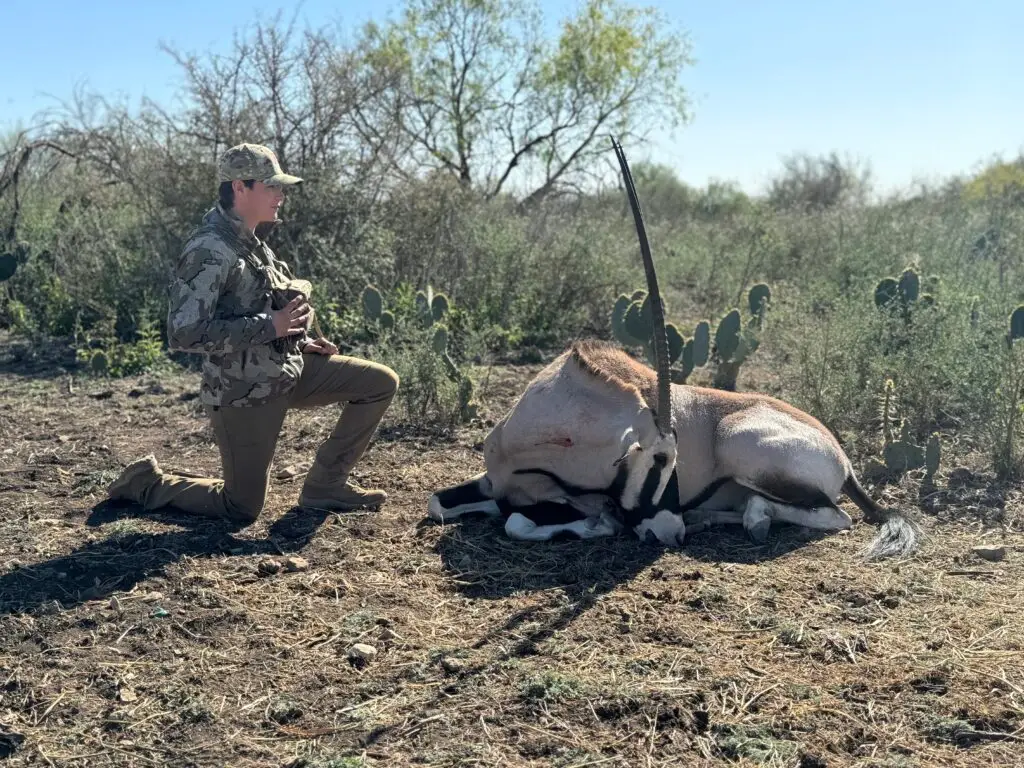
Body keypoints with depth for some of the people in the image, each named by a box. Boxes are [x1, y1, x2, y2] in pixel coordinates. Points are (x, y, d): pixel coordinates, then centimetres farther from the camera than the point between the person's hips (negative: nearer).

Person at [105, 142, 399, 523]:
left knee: (382, 383, 2)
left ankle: (325, 484, 11)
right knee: (242, 509, 3)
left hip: (288, 371, 9)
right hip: (244, 393, -8)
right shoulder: (209, 250, -22)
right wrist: (269, 326, -28)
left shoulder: (251, 240, 8)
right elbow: (183, 334, -28)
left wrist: (301, 340, 9)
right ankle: (147, 483, 25)